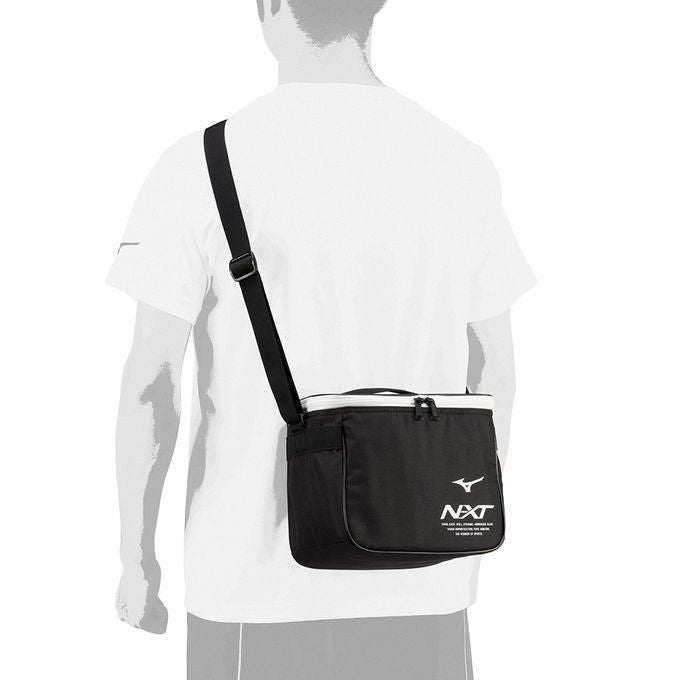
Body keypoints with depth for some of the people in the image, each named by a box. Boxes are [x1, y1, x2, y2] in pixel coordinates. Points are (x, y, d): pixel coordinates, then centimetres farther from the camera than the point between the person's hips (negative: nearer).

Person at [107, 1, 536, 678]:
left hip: (260, 579, -2)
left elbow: (151, 384, -10)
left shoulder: (202, 164, -11)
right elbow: (494, 376, 5)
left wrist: (137, 560, 3)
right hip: (423, 588, 3)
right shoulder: (462, 165, -2)